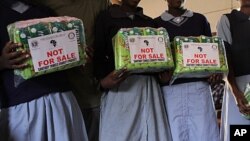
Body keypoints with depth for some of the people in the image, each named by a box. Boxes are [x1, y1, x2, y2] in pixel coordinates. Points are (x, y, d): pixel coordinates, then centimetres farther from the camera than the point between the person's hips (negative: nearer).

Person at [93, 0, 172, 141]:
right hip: (119, 84, -3)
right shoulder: (106, 17, 9)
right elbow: (98, 54, 1)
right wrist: (103, 80, -17)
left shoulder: (150, 22, 20)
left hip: (149, 85, 4)